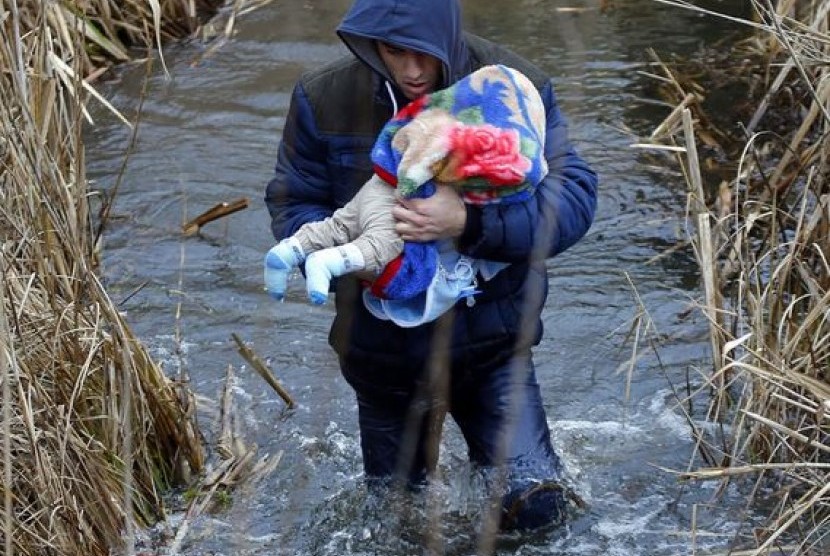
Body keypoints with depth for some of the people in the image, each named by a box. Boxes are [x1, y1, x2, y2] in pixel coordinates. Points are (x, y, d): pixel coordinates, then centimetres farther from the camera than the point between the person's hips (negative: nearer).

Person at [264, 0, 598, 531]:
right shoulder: (324, 99, -11)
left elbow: (573, 198, -22)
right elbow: (293, 206, -4)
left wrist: (470, 224, -38)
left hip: (490, 342, -2)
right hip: (383, 345, 2)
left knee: (535, 507, -13)